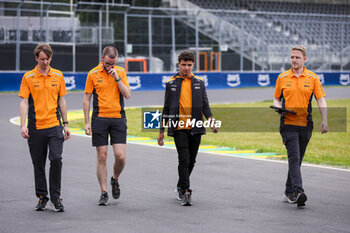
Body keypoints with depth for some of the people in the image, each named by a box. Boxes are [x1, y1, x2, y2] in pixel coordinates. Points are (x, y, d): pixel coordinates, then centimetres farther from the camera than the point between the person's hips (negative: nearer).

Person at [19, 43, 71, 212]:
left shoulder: (58, 76, 7)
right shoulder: (28, 77, 0)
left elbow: (61, 101, 12)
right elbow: (24, 102, -3)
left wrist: (65, 124, 10)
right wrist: (23, 125, -14)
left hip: (54, 125, 1)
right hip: (35, 127, -1)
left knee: (56, 159, -12)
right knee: (38, 164, 7)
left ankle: (56, 197, -1)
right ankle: (42, 197, 20)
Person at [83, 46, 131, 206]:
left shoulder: (121, 72, 6)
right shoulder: (93, 74, 1)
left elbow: (127, 94, -1)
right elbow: (86, 99, 3)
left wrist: (117, 78, -12)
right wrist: (87, 122, -2)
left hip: (118, 118, 1)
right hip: (100, 119, -1)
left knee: (120, 156, -8)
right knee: (102, 157, 0)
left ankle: (115, 180, 22)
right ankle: (104, 193, 8)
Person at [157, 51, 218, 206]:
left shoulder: (199, 83, 10)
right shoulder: (171, 84, 5)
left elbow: (205, 105, 9)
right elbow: (166, 108, 9)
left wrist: (211, 120, -10)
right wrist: (162, 131, 8)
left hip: (195, 129, 3)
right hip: (179, 128, -2)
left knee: (191, 161, 11)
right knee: (184, 160, -13)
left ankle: (181, 186, 31)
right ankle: (185, 192, -13)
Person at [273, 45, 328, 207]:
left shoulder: (312, 78, 4)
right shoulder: (282, 78, 6)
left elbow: (321, 100, 1)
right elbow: (277, 99, 16)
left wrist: (324, 121, -11)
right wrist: (279, 108, -6)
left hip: (305, 125, 2)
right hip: (288, 124, -1)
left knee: (297, 159, 10)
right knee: (294, 157, -16)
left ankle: (289, 192, 24)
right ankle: (298, 192, -25)